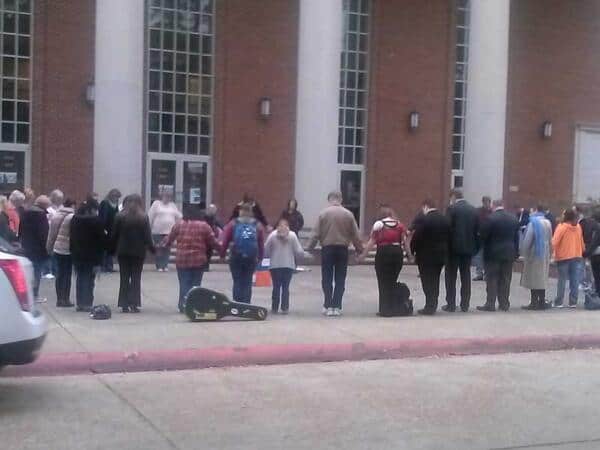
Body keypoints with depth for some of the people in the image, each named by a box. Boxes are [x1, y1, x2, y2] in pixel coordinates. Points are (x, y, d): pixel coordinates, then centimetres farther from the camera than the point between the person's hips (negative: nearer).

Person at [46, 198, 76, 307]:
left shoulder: (55, 216, 5)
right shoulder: (72, 217, -15)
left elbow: (51, 233, 9)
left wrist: (49, 247, 16)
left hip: (57, 249, 6)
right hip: (68, 249, -6)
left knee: (59, 274, 12)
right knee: (67, 275, 1)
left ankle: (59, 299, 15)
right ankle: (66, 299, 3)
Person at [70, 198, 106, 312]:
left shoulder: (75, 219, 5)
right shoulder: (96, 221, -13)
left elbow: (72, 237, 9)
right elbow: (101, 238, -12)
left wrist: (73, 251, 12)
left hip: (77, 254, 5)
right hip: (91, 255, -5)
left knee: (80, 279, 12)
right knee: (89, 280, 0)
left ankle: (80, 303, 14)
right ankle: (87, 304, -2)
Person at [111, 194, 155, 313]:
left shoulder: (120, 216, -2)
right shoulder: (144, 218, -3)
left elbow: (114, 235, -1)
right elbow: (148, 236, -4)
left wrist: (113, 248, 8)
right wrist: (152, 249, 7)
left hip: (123, 251, 1)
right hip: (138, 252, 0)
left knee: (124, 278, 6)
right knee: (136, 278, 5)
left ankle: (124, 304, 4)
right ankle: (134, 304, -1)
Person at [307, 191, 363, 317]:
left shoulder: (323, 213, -4)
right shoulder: (348, 214, 0)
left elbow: (316, 234, -6)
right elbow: (355, 235, 2)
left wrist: (310, 248, 3)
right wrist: (359, 250, 13)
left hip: (327, 249, -1)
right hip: (342, 249, 1)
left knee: (327, 279, 7)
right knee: (340, 279, 7)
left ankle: (328, 306, 4)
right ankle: (336, 307, 5)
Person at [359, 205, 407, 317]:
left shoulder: (378, 224, 0)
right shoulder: (400, 224, 10)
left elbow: (372, 241, -5)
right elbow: (405, 241, 3)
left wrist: (363, 255, -1)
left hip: (383, 253, -3)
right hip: (397, 253, 3)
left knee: (383, 283, 5)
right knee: (392, 282, 12)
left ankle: (385, 310, 4)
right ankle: (391, 309, 15)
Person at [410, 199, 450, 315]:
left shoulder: (424, 220, -16)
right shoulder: (445, 219, 5)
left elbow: (416, 238, -15)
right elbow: (448, 237, 9)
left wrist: (412, 251, -3)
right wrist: (445, 251, 15)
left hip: (426, 256, -6)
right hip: (441, 255, 7)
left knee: (427, 282, 0)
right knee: (435, 281, 14)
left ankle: (429, 307, 1)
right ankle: (433, 306, 18)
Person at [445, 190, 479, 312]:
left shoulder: (452, 208, -9)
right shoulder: (473, 209, 7)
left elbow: (447, 227, -12)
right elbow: (477, 230, 8)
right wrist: (476, 247, 14)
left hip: (454, 247, -5)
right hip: (469, 247, 5)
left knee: (451, 277, 3)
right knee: (466, 276, 9)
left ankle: (451, 304, 3)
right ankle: (465, 305, 11)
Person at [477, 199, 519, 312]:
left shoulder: (490, 218, -13)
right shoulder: (513, 218, 5)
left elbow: (484, 236, -10)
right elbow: (517, 237, 8)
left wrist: (485, 250, 5)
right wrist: (516, 252, 13)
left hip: (493, 253, -5)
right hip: (509, 253, 5)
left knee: (492, 279, 0)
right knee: (505, 280, 9)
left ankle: (490, 304, 0)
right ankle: (504, 304, 12)